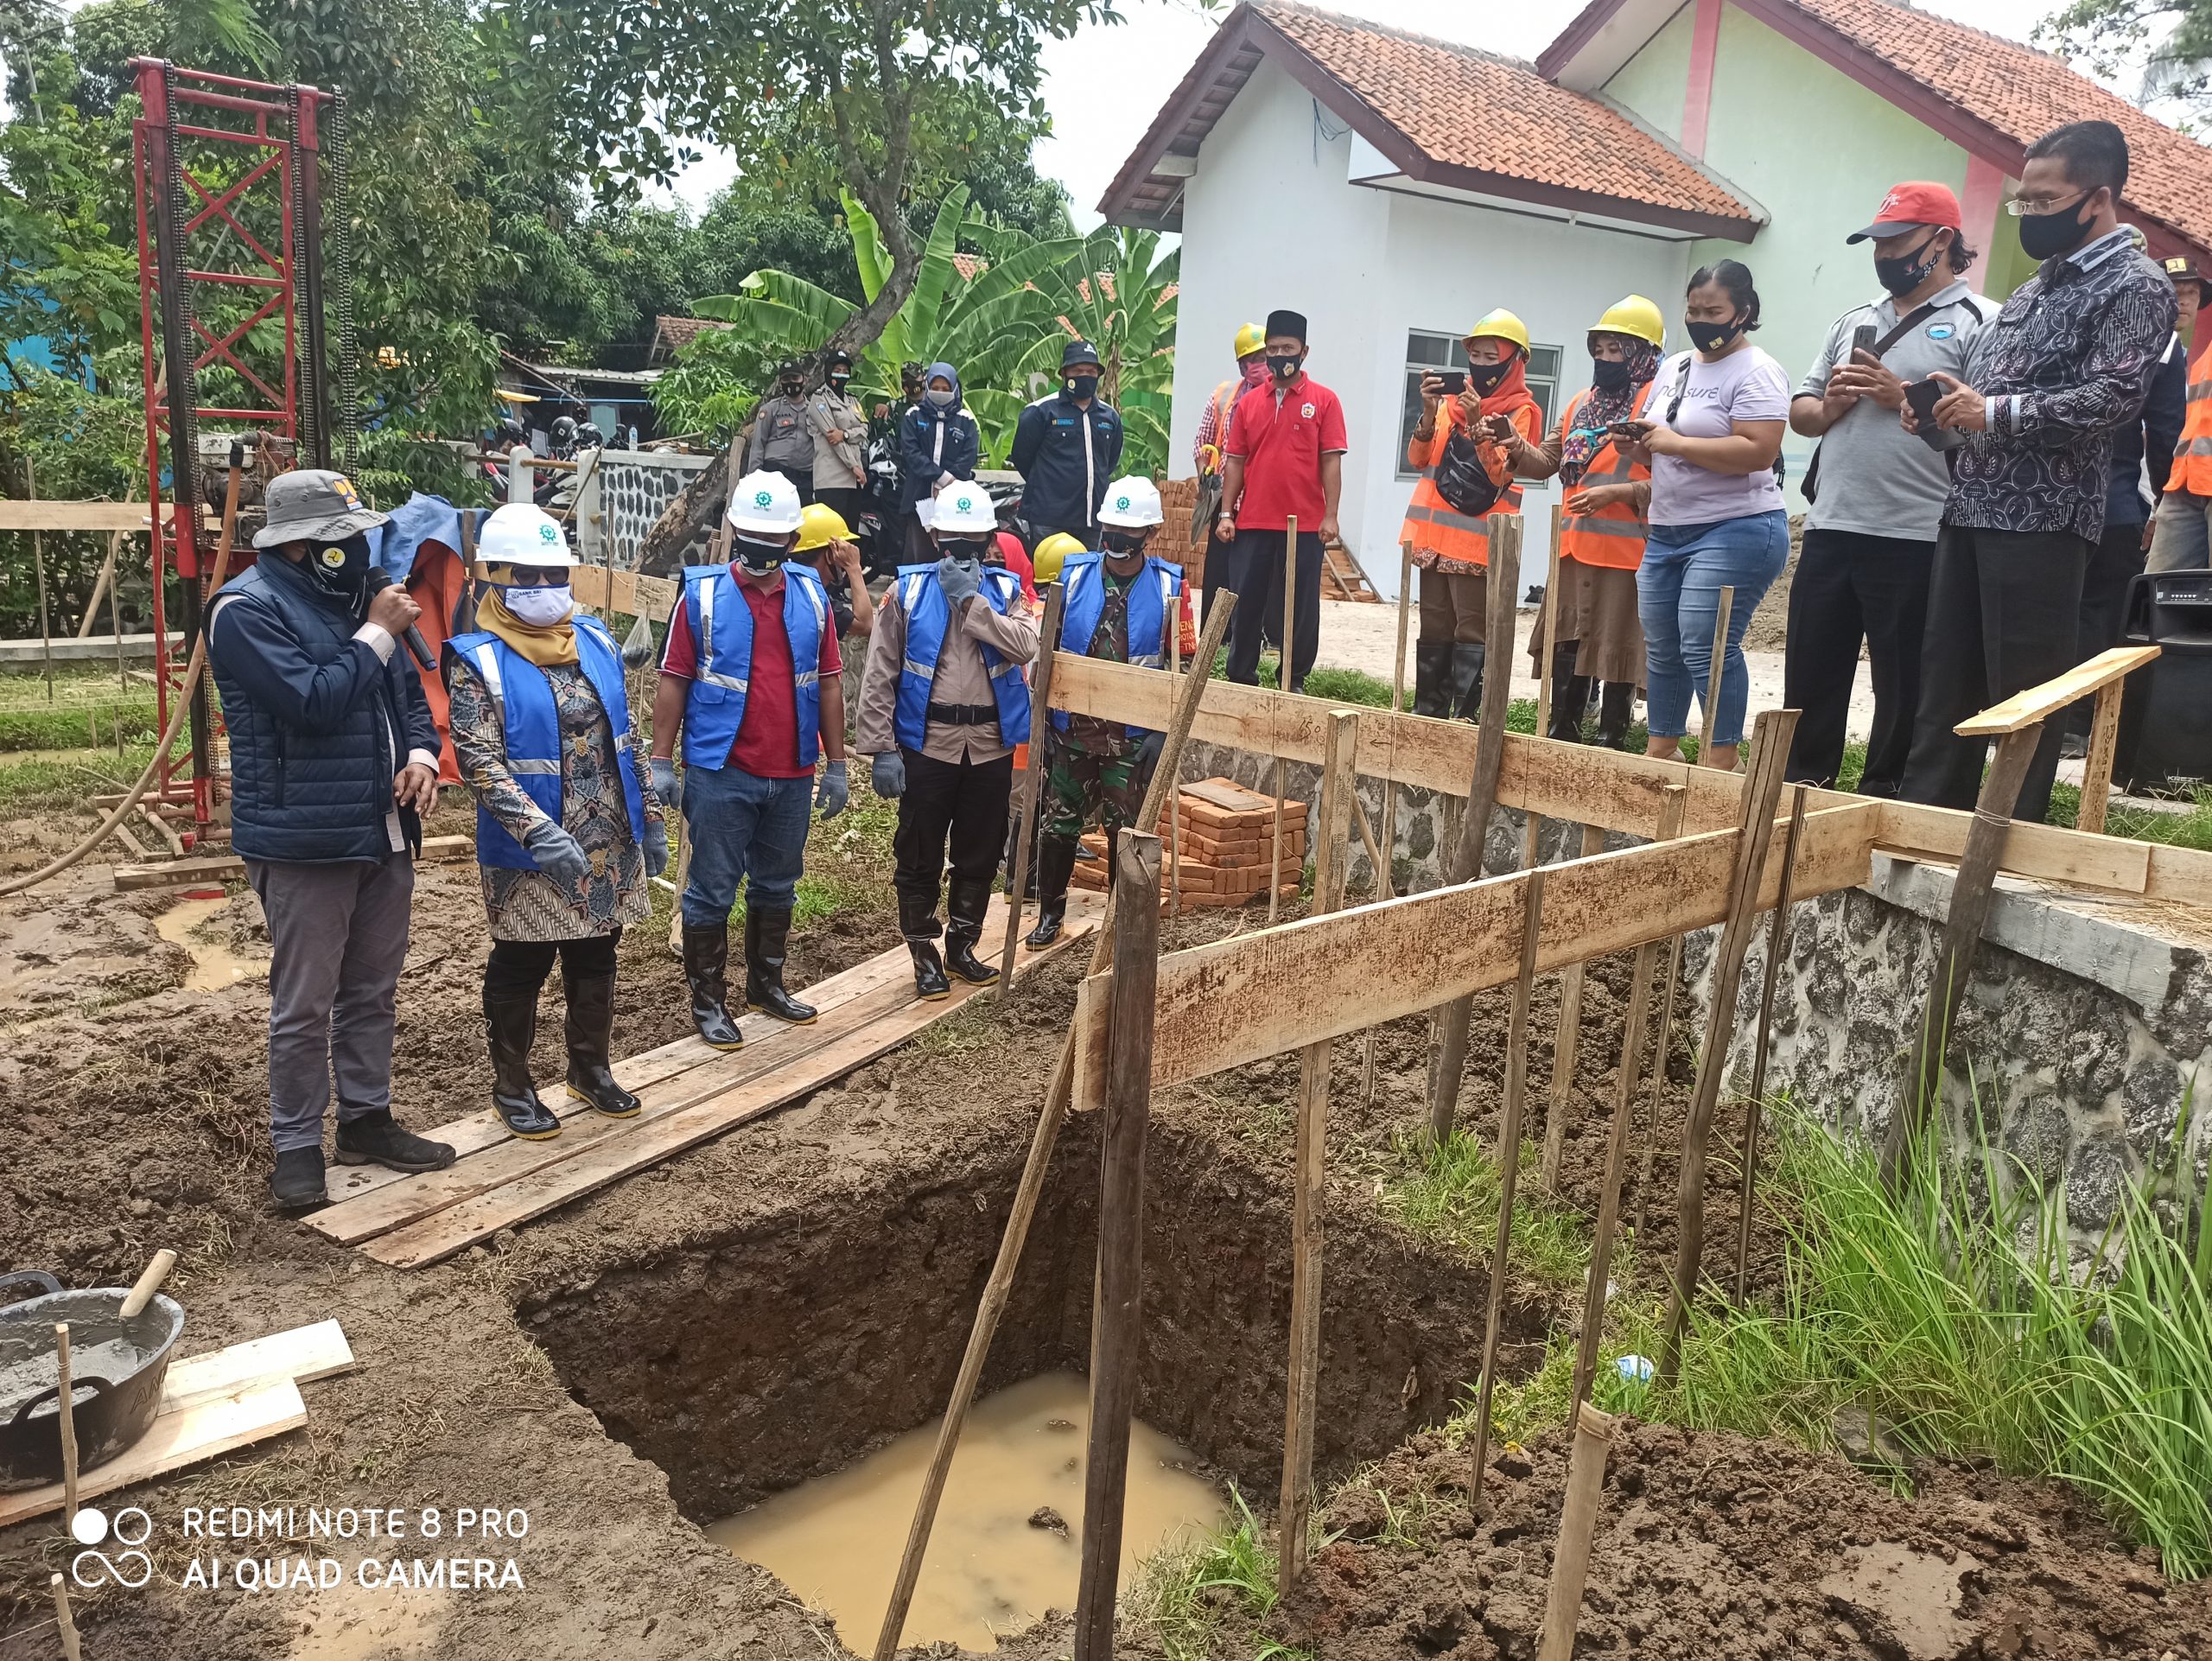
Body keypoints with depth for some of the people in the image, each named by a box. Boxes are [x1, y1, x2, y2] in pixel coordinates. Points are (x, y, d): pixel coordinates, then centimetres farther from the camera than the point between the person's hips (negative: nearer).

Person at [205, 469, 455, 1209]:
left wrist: (421, 755, -2)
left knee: (373, 990, 17)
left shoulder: (354, 599, 12)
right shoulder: (248, 610, -13)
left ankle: (367, 1118, 30)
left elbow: (410, 694, 18)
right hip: (304, 843, -8)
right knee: (304, 1004, 1)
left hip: (385, 834, 8)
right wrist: (378, 633, -15)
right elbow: (313, 702, -25)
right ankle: (296, 1145, 15)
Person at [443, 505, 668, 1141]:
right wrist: (539, 832, -27)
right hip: (529, 852, -5)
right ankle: (511, 1086, 24)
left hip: (609, 845, 5)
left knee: (595, 958, 17)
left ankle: (591, 1067, 34)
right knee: (520, 969, 8)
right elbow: (478, 759, -18)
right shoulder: (477, 660, -11)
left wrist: (650, 815, 10)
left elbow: (628, 737, 12)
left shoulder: (596, 642, 6)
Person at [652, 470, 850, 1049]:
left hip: (792, 776, 4)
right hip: (720, 774, -4)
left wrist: (836, 764, 6)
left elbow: (828, 683, 7)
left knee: (776, 886, 17)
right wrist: (661, 762, -9)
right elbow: (673, 681, -5)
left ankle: (766, 984, 33)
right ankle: (707, 1001, 16)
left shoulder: (811, 596, 4)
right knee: (712, 890, 4)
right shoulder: (703, 594, -6)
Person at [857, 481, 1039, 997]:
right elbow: (880, 676, -4)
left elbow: (1025, 645, -16)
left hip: (991, 744, 2)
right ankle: (924, 954, 20)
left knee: (980, 854, 13)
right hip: (927, 743, -2)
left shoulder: (1005, 588, 5)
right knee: (920, 857, 5)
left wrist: (971, 600, -17)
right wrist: (881, 748, -10)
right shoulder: (908, 590, -1)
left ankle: (962, 944, 30)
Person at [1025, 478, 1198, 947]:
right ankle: (1050, 914, 27)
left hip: (1132, 737, -1)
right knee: (1058, 825, 9)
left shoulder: (1168, 586, -5)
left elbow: (1185, 662, -1)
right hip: (1072, 730, 2)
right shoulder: (1073, 576, -1)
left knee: (1126, 831, 9)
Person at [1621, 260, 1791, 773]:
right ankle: (1660, 750, 22)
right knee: (1662, 649, 11)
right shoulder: (1672, 368, 16)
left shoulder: (1756, 372, -9)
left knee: (1706, 648, -12)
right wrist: (1639, 443, -1)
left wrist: (1676, 443, -20)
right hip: (1666, 532, 8)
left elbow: (1759, 451, -22)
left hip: (1736, 531, -8)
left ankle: (1722, 761, -4)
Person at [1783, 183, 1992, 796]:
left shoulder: (1979, 322, -2)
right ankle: (1801, 788, 22)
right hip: (1828, 531, 6)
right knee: (1810, 674, 11)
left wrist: (1902, 398, -16)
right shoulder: (1854, 321, 19)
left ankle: (1883, 802, 14)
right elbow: (1798, 413, 20)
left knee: (1903, 688, 4)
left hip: (1914, 540, -6)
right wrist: (1830, 405, -1)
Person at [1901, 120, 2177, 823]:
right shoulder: (2034, 287, 20)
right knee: (1944, 686, 10)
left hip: (2041, 522, -8)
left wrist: (1995, 413, -17)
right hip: (1969, 511, 8)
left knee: (2023, 701, -1)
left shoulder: (2136, 286, -5)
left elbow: (2114, 397, -18)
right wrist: (1942, 405, 4)